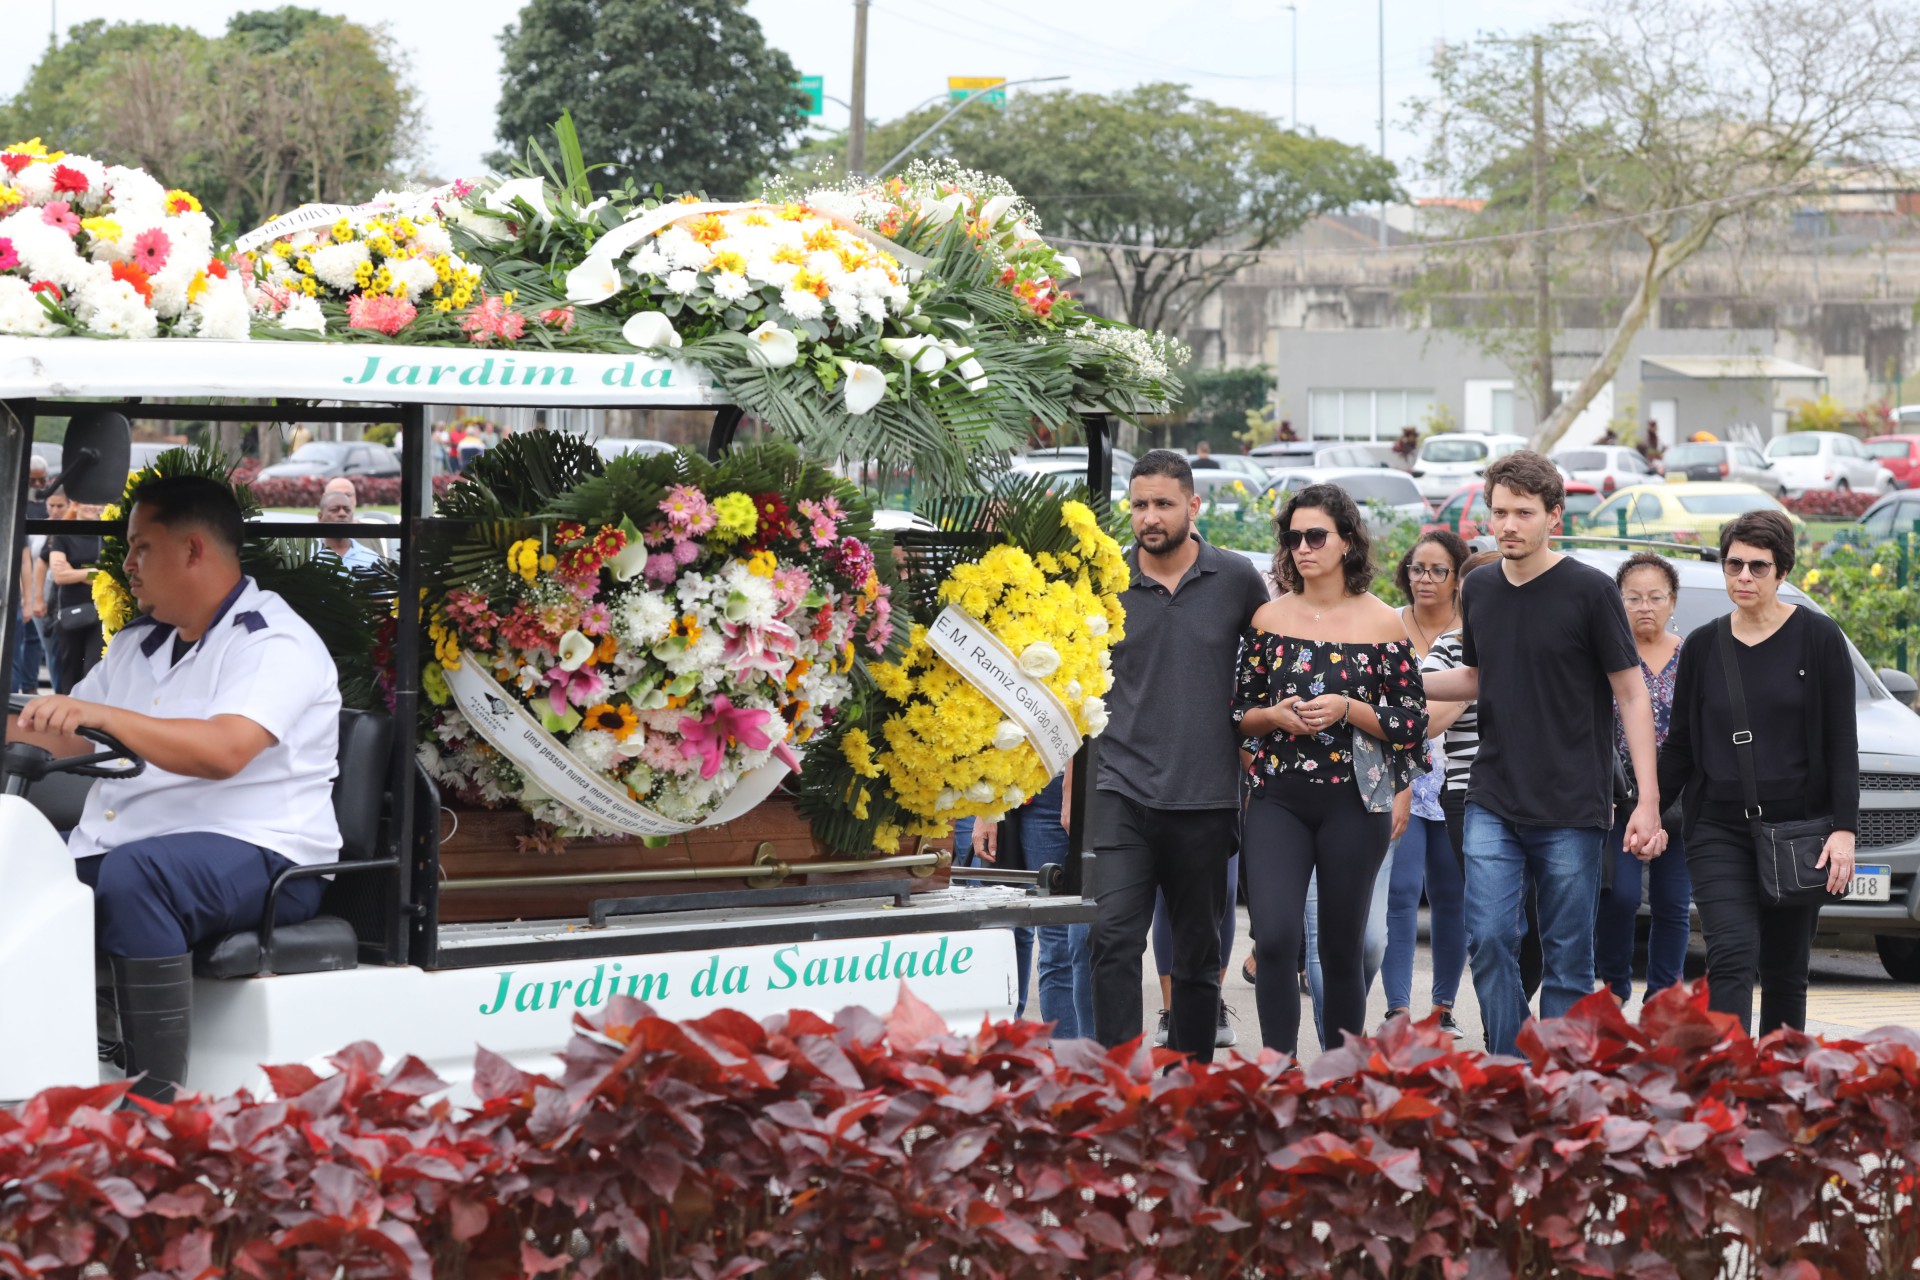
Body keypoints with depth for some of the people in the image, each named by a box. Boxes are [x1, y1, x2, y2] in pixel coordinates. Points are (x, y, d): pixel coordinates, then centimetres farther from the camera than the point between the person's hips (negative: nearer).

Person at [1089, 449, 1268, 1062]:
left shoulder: (1236, 579, 2)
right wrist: (1073, 791, 6)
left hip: (1206, 799, 0)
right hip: (1122, 789, 0)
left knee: (1198, 952, 8)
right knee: (1113, 936, -14)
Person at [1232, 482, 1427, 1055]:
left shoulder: (1382, 623, 0)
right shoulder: (1268, 618, 6)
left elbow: (1412, 725, 1)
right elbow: (1239, 714, 12)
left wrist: (1347, 709, -13)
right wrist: (1275, 716, -9)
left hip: (1354, 803, -1)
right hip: (1278, 800, 1)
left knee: (1341, 951, 6)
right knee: (1274, 939, -16)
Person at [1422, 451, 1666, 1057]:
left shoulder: (1589, 591, -7)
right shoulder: (1479, 589, 8)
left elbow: (1632, 695, -5)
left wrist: (1648, 801, -11)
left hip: (1571, 808, -4)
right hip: (1493, 803, 4)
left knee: (1568, 960, 1)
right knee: (1489, 941, -5)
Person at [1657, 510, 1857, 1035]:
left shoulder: (1818, 638, 1)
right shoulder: (1702, 647, 7)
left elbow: (1842, 742, -1)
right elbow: (1680, 744, 15)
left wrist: (1844, 829, -9)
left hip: (1798, 829, -1)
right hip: (1719, 830, 1)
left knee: (1786, 969, 6)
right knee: (1732, 957, -15)